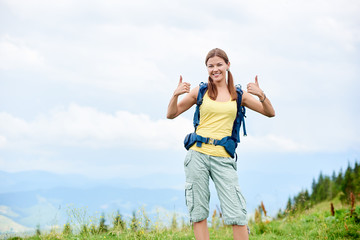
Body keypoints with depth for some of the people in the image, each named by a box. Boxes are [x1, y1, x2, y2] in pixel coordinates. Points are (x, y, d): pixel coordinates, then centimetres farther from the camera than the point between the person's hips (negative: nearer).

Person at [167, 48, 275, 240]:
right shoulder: (200, 91, 7)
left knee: (237, 214, -6)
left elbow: (270, 113, 10)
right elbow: (171, 114, 9)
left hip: (223, 159, 0)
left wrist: (261, 95, -8)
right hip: (198, 155, 0)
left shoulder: (238, 94, 10)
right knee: (199, 213, 2)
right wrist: (175, 95, -9)